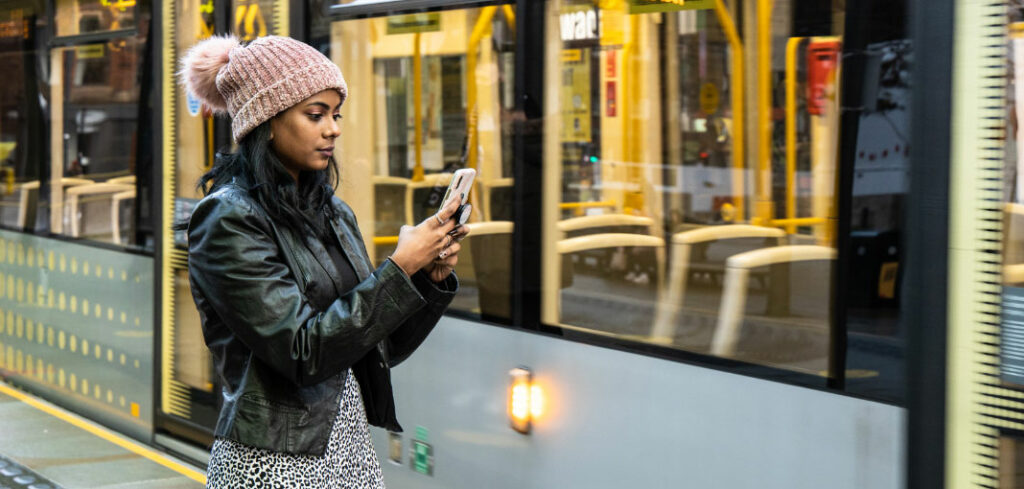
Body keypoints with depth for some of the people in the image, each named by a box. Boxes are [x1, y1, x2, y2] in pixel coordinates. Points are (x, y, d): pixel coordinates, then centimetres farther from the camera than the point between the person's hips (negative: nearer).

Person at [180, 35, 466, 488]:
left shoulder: (333, 212, 9)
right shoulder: (228, 219, -12)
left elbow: (381, 348, 11)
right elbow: (304, 352, -20)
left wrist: (431, 276, -4)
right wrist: (400, 267, -17)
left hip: (351, 449, 7)